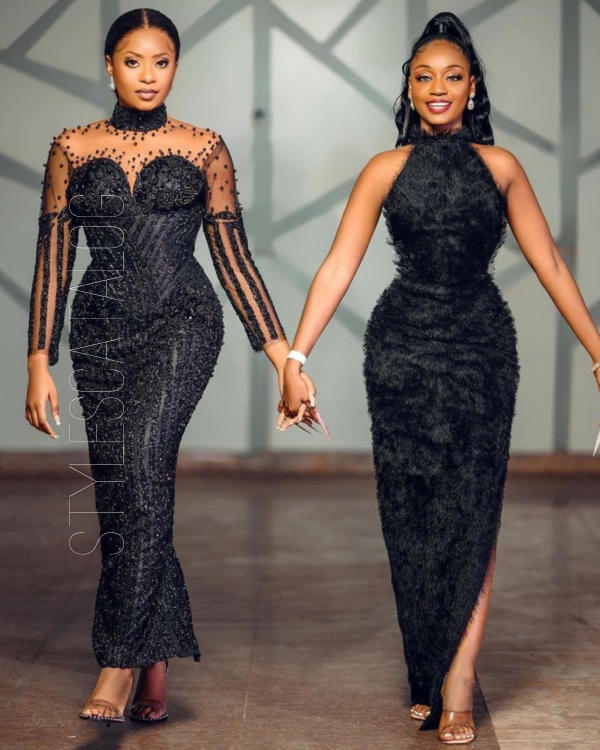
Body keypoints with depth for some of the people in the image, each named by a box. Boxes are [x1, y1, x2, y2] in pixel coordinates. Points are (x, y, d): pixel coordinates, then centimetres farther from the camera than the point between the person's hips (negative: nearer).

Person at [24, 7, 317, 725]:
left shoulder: (204, 149, 5)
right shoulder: (72, 148, 8)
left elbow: (232, 258, 7)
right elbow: (52, 258, 7)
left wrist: (283, 356, 3)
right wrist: (39, 363, 1)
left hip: (182, 323, -2)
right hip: (100, 331, 3)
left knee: (141, 465, -23)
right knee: (122, 492, 2)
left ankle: (120, 658, -19)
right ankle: (157, 657, 15)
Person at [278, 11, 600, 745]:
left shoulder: (499, 164, 6)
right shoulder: (386, 169, 4)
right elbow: (337, 266, 0)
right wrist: (294, 357, -8)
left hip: (482, 347, 0)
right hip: (402, 347, 0)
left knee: (472, 511, -6)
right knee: (412, 513, 2)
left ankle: (454, 682, -5)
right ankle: (435, 678, 13)